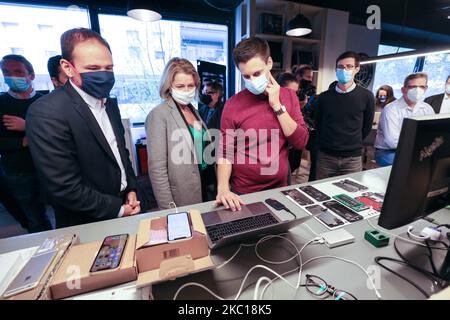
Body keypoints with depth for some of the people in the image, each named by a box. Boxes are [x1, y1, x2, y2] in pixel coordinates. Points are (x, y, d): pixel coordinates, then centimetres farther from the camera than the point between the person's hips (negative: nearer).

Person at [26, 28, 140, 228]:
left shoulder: (110, 103, 1)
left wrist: (131, 189, -1)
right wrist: (117, 208, -15)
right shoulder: (47, 112, -22)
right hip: (88, 226, -6)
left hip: (124, 205, 6)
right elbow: (65, 187, -23)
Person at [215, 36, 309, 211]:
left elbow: (300, 142, -6)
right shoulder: (233, 105, -9)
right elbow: (225, 152, -8)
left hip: (280, 189, 3)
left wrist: (277, 105, -14)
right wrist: (223, 188, -23)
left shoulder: (288, 96, 0)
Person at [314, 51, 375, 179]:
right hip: (325, 155, 1)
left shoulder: (366, 96, -3)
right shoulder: (324, 97, 1)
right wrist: (328, 142, 10)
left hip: (352, 158, -1)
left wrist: (353, 144, 12)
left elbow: (367, 127, 7)